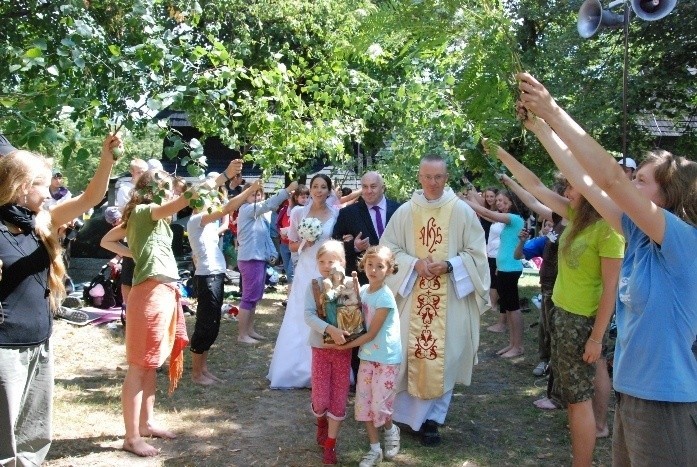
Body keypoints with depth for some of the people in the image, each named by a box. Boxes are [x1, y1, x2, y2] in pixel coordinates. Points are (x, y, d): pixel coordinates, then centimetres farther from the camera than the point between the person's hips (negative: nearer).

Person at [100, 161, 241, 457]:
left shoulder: (139, 217, 17)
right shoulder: (144, 211, -9)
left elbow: (107, 240, 25)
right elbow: (183, 200, -26)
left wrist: (133, 254, 14)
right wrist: (221, 178, -29)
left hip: (163, 292, 10)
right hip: (151, 292, -10)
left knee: (150, 363, 16)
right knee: (138, 366, -4)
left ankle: (146, 423, 28)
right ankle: (131, 437, 3)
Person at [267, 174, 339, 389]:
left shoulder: (336, 214, 1)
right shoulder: (299, 213, 3)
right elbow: (292, 245, 8)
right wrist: (305, 243, -10)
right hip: (305, 272, 1)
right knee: (300, 321, 4)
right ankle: (297, 370, 15)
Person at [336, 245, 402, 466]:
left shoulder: (385, 297, -20)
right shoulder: (363, 290, 2)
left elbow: (371, 334, -18)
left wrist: (346, 345, -13)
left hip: (387, 358, -7)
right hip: (367, 355, 7)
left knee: (379, 406, -2)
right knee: (363, 403, 8)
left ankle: (391, 430, 31)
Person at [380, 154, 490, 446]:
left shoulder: (462, 211, -2)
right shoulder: (405, 211, 1)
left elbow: (476, 252, 0)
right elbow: (388, 248, 4)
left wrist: (449, 265, -16)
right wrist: (414, 263, -12)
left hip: (450, 299, -1)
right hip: (413, 295, 1)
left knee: (444, 356, 2)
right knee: (411, 353, 4)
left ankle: (432, 417, 15)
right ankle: (413, 411, 24)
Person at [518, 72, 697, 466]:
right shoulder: (640, 235, 3)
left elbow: (610, 177, -27)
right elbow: (582, 179, 4)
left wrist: (554, 112, -24)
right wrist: (540, 124, 1)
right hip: (632, 391, 8)